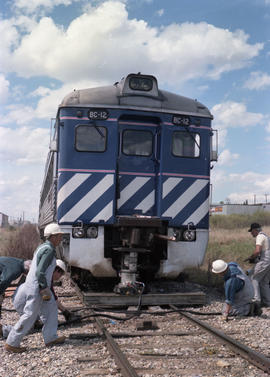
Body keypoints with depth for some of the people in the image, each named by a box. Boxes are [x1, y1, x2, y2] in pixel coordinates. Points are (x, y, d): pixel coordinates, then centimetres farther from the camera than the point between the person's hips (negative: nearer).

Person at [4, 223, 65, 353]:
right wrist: (45, 290, -19)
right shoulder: (49, 250, -20)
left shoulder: (43, 247, 11)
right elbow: (40, 273, -25)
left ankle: (50, 338, 22)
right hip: (36, 288, -10)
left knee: (51, 308, 15)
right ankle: (11, 344, 9)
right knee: (30, 316, -1)